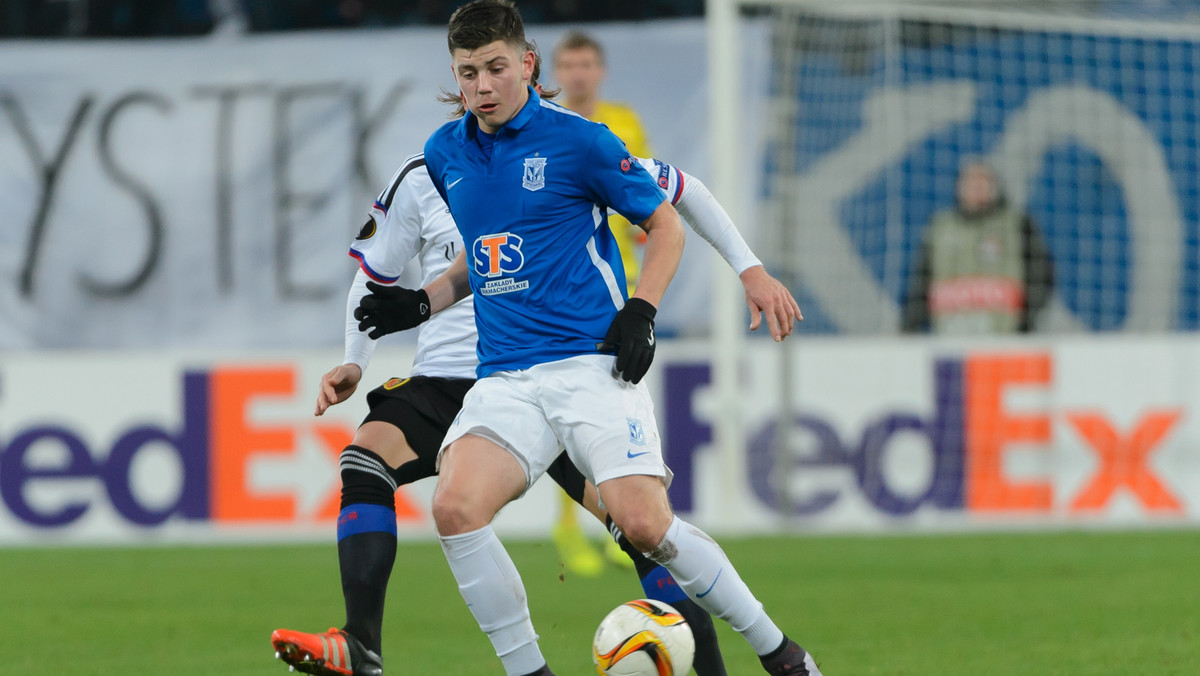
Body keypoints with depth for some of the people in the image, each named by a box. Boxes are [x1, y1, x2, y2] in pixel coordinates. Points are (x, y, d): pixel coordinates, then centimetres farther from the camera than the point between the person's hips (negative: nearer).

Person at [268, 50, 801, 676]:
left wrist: (749, 269, 11)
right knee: (367, 456, -25)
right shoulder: (423, 178, 1)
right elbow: (375, 272, 17)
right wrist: (354, 363, 7)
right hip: (445, 379, 1)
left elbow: (677, 189, 12)